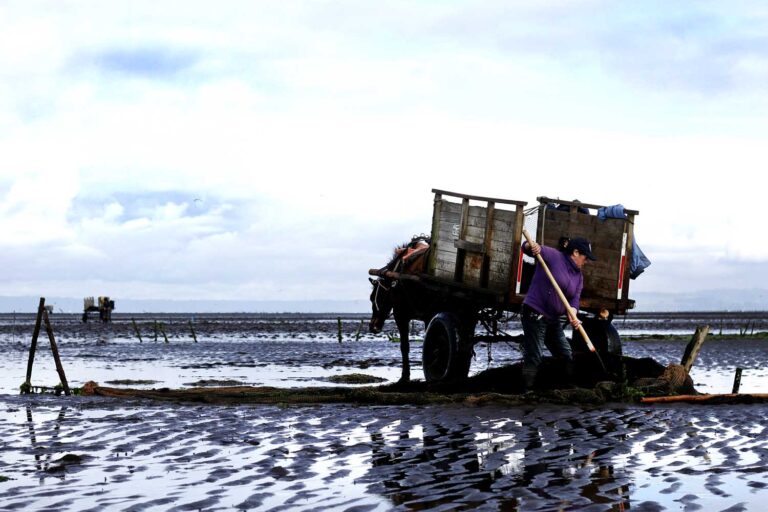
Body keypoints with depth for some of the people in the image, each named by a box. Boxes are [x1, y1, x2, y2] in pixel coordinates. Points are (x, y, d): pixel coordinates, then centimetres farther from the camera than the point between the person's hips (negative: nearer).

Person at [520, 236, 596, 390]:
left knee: (567, 357, 15)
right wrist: (531, 246, -35)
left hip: (553, 319, 9)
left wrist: (572, 316, -19)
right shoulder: (553, 255, -7)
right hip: (535, 314, -9)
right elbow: (527, 247, -9)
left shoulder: (579, 276, 12)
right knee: (534, 357, -12)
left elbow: (574, 300, 3)